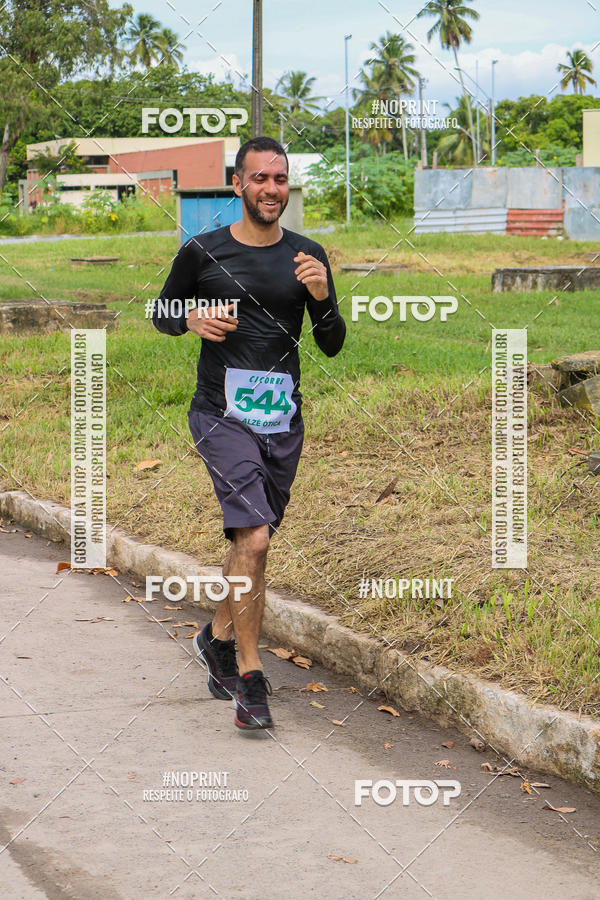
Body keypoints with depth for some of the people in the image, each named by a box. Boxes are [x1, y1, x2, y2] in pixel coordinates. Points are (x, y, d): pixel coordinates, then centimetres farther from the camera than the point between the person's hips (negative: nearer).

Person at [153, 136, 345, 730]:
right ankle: (250, 678, -9)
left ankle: (218, 636, 40)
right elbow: (162, 313, 12)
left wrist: (321, 297, -11)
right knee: (254, 538, -18)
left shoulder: (308, 257, 5)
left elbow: (332, 346, 8)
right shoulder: (202, 253, -2)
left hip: (283, 420, 4)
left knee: (251, 541, 15)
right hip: (222, 415, -4)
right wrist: (192, 320, -10)